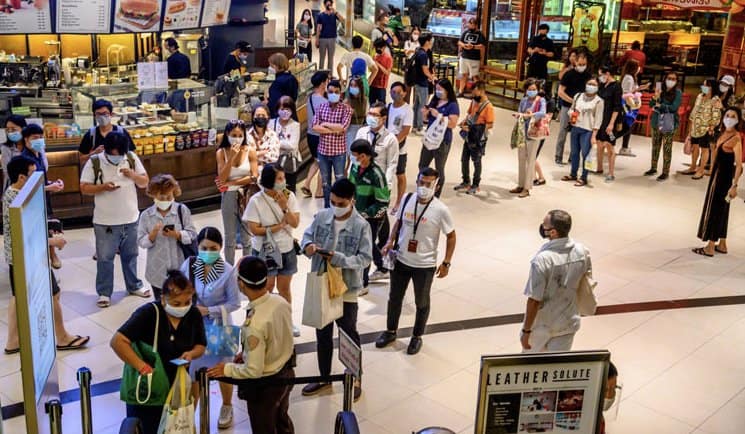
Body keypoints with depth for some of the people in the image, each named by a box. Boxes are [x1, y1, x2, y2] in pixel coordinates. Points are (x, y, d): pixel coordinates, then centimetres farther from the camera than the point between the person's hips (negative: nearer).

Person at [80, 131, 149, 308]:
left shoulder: (132, 158, -2)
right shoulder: (94, 162, -10)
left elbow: (145, 182, 3)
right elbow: (84, 188, -7)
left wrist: (133, 175, -17)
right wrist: (103, 187, -24)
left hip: (130, 219, 3)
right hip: (105, 221, -3)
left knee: (130, 255, 18)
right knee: (105, 258, 6)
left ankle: (134, 286, 35)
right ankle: (104, 292, 19)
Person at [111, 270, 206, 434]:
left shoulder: (194, 314, -8)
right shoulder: (148, 313, -23)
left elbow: (201, 346, 7)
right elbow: (117, 342, -29)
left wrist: (192, 353, -16)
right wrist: (142, 368, -33)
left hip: (175, 388, 4)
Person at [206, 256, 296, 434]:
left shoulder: (254, 323, -36)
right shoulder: (281, 301, -14)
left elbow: (254, 370, -28)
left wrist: (226, 369, -12)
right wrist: (248, 353, 9)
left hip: (264, 385, -7)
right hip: (286, 373, 7)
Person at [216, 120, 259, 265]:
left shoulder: (250, 151, -5)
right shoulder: (221, 153, -3)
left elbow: (254, 177, -11)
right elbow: (222, 179, -12)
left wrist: (231, 183, -12)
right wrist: (232, 157, -19)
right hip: (229, 198, 1)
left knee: (247, 235, 7)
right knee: (230, 236, 11)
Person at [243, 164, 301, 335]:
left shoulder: (289, 196, -6)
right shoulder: (256, 201, -16)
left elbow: (295, 223, -10)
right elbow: (254, 229, -16)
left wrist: (284, 206, -23)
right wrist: (278, 226, -17)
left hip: (286, 250, 3)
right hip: (265, 252, -3)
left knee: (284, 288, 16)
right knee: (266, 288, 8)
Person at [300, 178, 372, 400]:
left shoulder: (361, 226, -16)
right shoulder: (321, 216, -3)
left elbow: (365, 258, -16)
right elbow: (307, 235, 6)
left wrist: (339, 259, -29)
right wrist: (307, 246, -17)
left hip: (346, 289, -4)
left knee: (349, 334, 12)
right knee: (322, 334, 17)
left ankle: (355, 378, 31)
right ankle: (324, 377, 35)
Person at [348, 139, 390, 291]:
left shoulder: (376, 174, -28)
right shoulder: (355, 166, -7)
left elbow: (383, 203, -24)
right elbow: (351, 185, 14)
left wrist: (364, 214, -24)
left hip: (373, 217, -7)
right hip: (359, 213, 7)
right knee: (370, 243, 24)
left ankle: (362, 284, 17)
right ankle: (382, 269, 47)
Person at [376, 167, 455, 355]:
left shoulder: (440, 210, -19)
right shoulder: (407, 199, -7)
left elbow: (451, 236, -8)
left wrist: (446, 263, -9)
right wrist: (390, 241, -6)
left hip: (424, 265, -4)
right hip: (401, 260, 4)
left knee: (422, 303, 15)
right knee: (394, 298, 19)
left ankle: (417, 337, 37)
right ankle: (390, 331, 41)